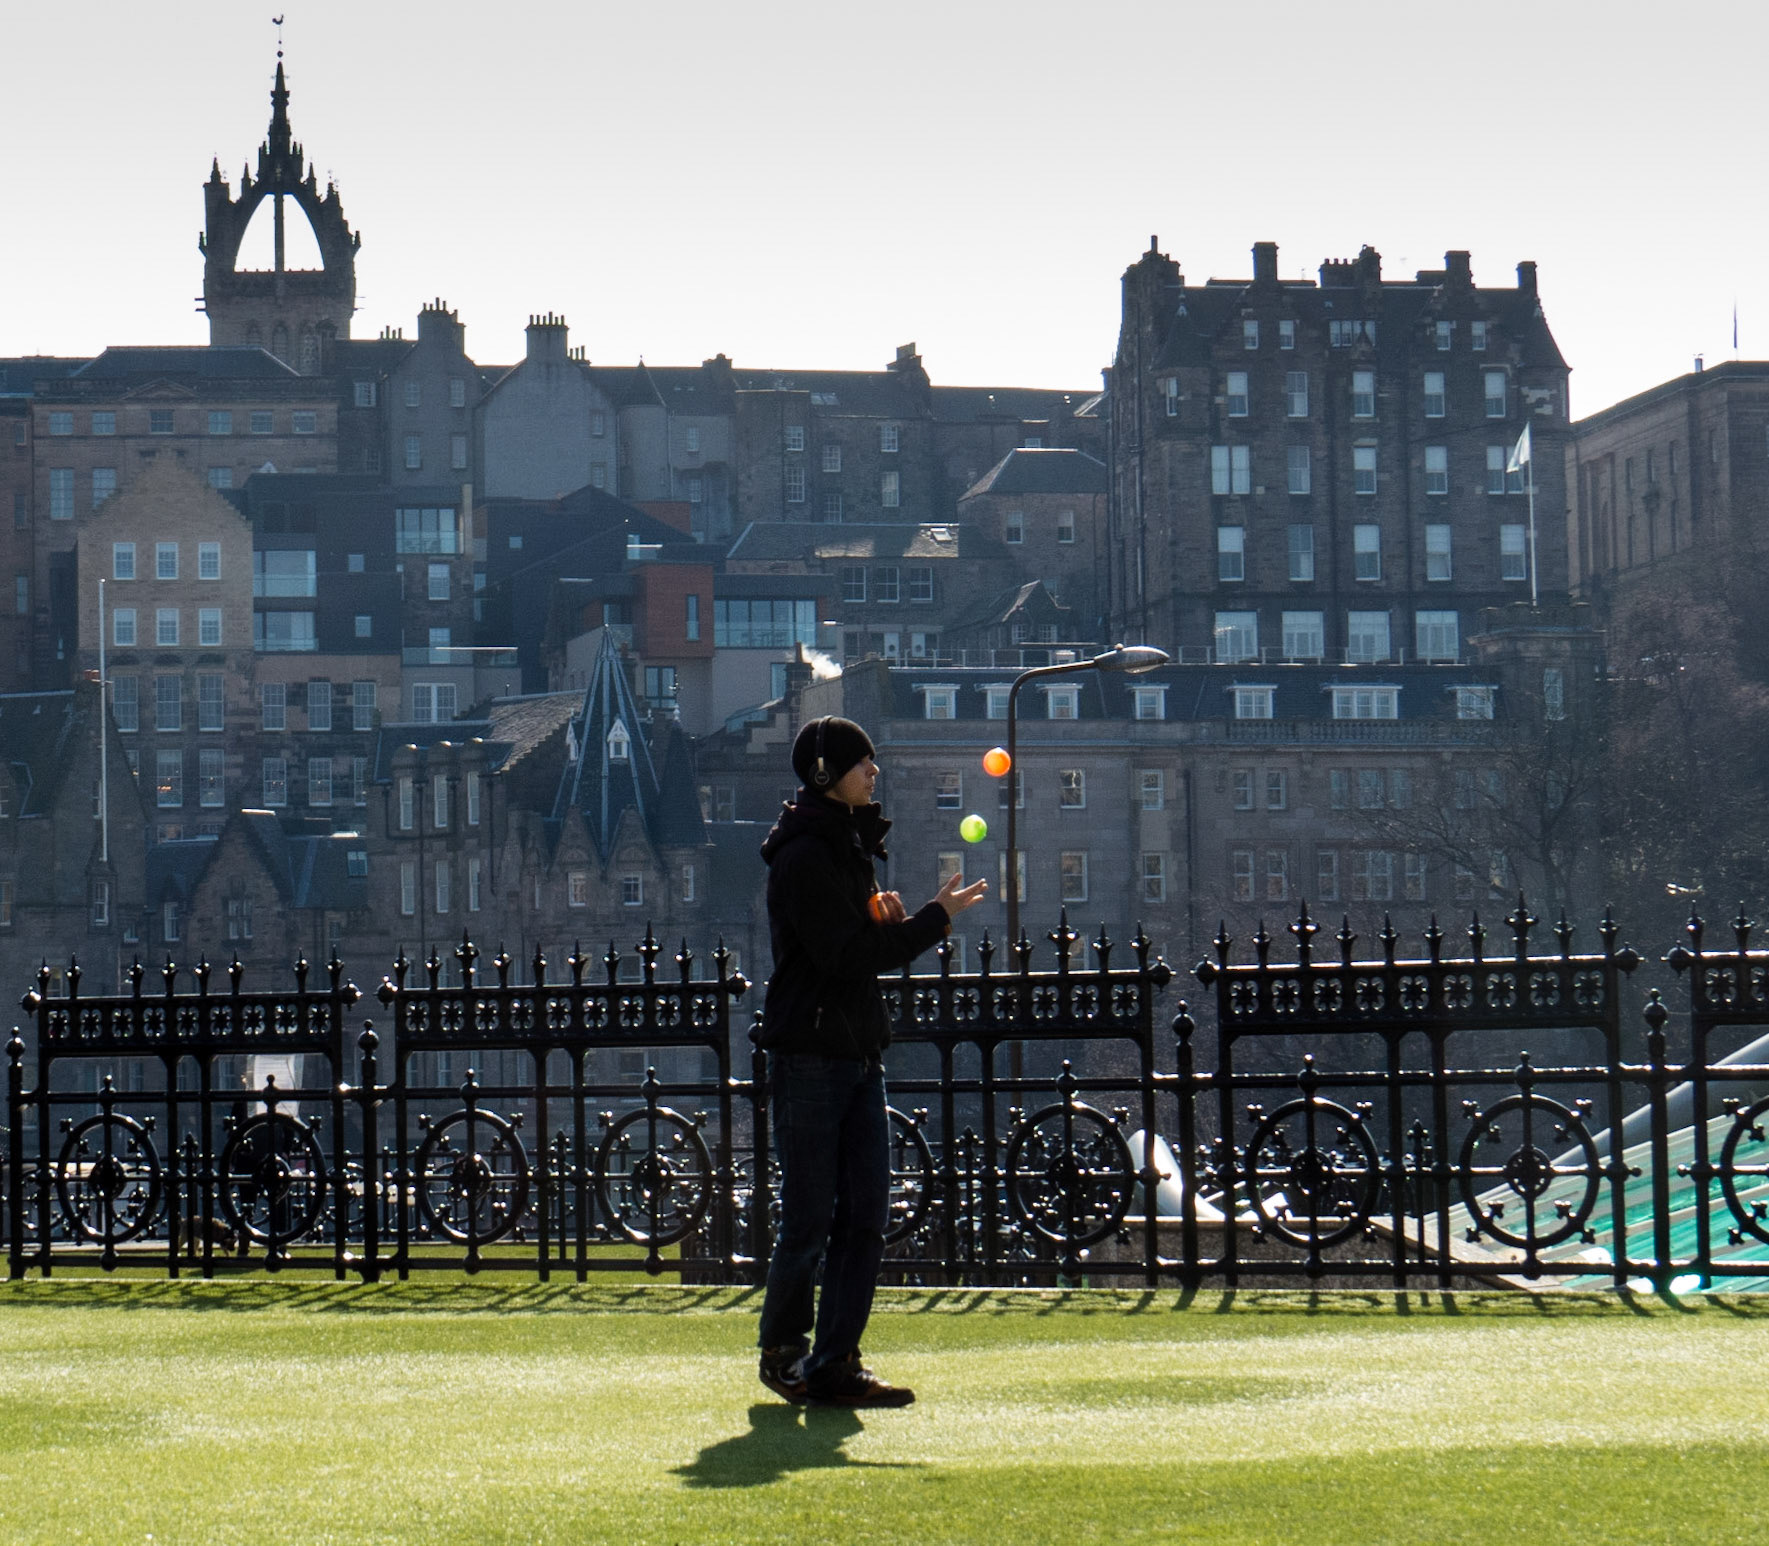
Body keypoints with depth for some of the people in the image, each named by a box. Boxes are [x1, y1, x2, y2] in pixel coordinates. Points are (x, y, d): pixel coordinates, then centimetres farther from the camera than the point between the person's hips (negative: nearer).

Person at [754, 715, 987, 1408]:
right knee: (810, 1219, -2)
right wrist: (935, 918, -15)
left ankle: (836, 1363, 6)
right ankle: (781, 1350, 15)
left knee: (866, 1214, 3)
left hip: (858, 1052, 9)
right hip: (808, 1056, -9)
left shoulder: (848, 845, 16)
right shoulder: (803, 855, -13)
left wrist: (887, 920, 0)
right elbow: (848, 956, -19)